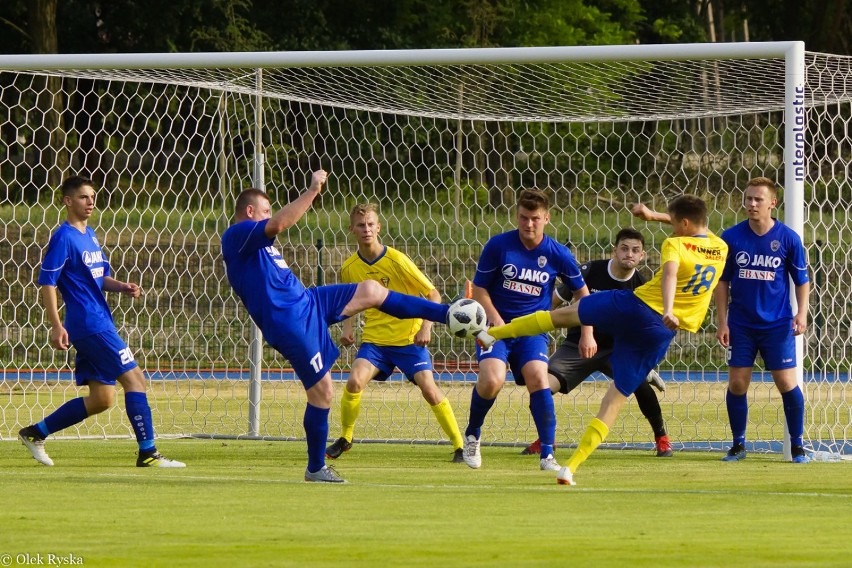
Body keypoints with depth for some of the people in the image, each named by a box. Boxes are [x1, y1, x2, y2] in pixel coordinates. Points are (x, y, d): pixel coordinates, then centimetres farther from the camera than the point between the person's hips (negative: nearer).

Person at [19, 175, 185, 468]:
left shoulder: (90, 235, 17)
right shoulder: (63, 238, -10)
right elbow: (47, 283, -13)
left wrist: (122, 287, 2)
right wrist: (56, 326, -20)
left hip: (101, 322, 10)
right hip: (89, 324, -10)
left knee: (101, 399, 10)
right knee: (134, 378, -12)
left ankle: (35, 433, 18)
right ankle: (147, 453, -11)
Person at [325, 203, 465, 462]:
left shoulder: (396, 260, -14)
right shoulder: (350, 268, -2)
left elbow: (433, 294, -8)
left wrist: (426, 327, -20)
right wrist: (348, 327, -1)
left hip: (408, 338, -3)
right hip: (374, 339, 3)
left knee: (428, 388, -16)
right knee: (354, 381, -20)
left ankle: (460, 446, -3)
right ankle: (345, 439, 3)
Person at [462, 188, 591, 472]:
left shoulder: (558, 254, -3)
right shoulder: (498, 245, -7)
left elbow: (581, 292, 11)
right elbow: (480, 290, 0)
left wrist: (587, 334, 5)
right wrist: (496, 321, -15)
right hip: (496, 324, -1)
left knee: (538, 378, -23)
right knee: (492, 380, -24)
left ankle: (547, 454, -17)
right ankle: (472, 435, 5)